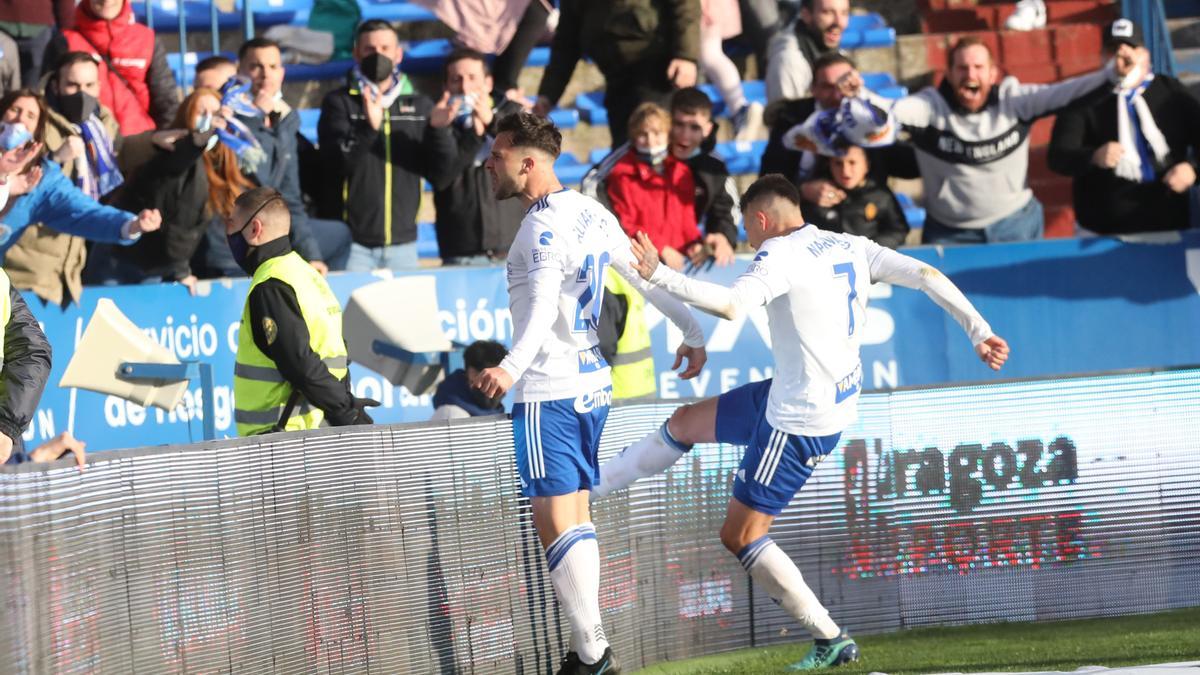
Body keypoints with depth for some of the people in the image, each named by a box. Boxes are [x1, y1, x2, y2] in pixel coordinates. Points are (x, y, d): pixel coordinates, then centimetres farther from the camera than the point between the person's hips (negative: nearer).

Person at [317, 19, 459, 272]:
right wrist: (368, 128, -30)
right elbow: (336, 163, -13)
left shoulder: (419, 106, 11)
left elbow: (440, 175, 6)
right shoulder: (339, 103, 2)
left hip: (402, 244, 3)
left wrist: (438, 130, -12)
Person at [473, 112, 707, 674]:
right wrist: (692, 333, 30)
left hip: (549, 393, -9)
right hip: (591, 382, 9)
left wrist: (513, 367, -47)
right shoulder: (589, 212, 10)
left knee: (555, 524, -9)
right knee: (575, 518, 12)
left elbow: (544, 307, -32)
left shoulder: (544, 226, -16)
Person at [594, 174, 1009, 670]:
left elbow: (732, 306, -35)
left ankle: (831, 641, 2)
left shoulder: (780, 256, -18)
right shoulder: (850, 248, 5)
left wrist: (658, 275, -33)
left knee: (739, 536, 0)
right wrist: (979, 332, 4)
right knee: (685, 423, 21)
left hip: (800, 421, -9)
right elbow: (928, 276, 1)